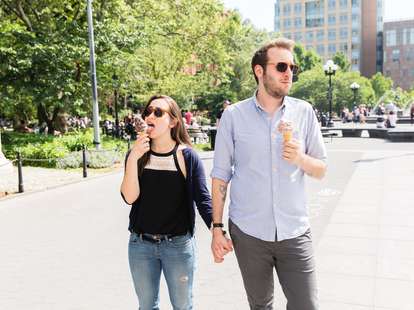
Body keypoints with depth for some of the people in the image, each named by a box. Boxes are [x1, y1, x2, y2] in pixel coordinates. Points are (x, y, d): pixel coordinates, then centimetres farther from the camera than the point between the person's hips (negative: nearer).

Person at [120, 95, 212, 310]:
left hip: (179, 244, -3)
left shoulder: (187, 156, -9)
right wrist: (133, 158, -22)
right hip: (140, 244, 3)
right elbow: (130, 197, -11)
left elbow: (203, 199, -13)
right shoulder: (136, 154, -1)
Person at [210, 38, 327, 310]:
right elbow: (221, 175, 0)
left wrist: (300, 158, -17)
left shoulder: (304, 112, 1)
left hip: (295, 232, 1)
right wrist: (217, 227, -1)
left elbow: (321, 170, 5)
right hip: (248, 232, -1)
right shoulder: (234, 116, -4)